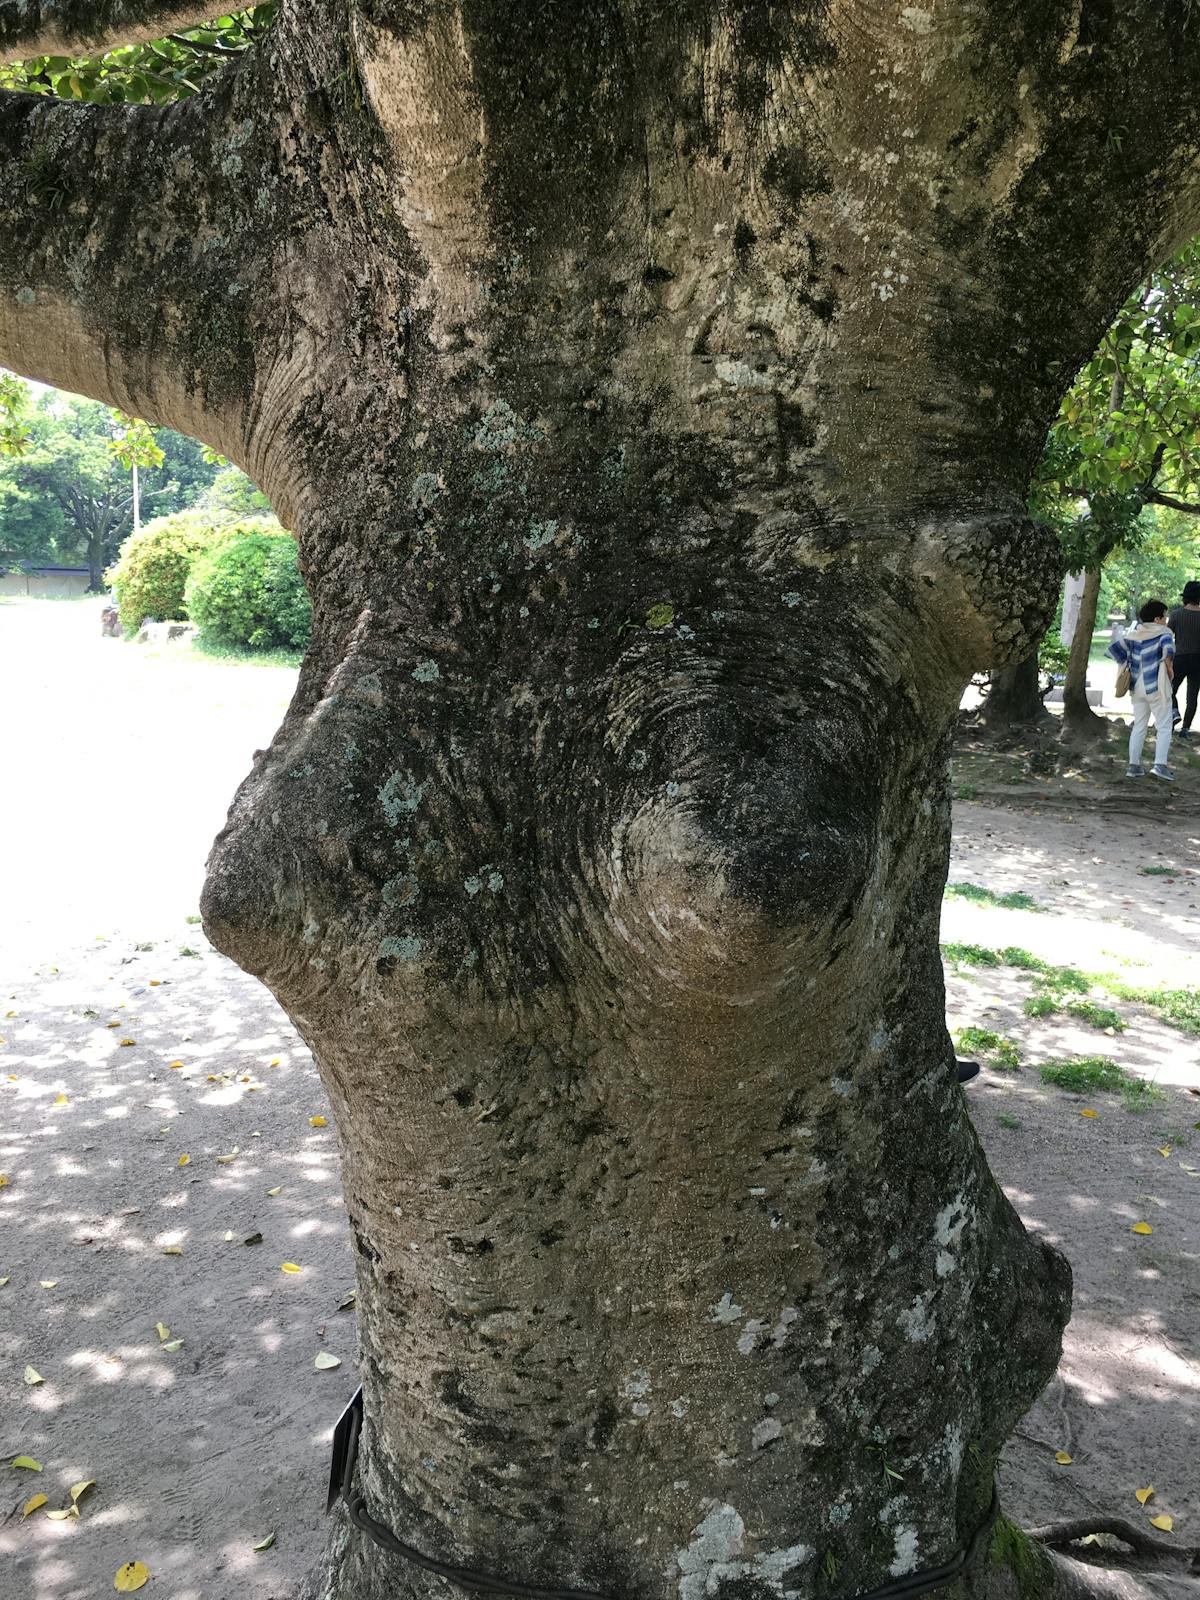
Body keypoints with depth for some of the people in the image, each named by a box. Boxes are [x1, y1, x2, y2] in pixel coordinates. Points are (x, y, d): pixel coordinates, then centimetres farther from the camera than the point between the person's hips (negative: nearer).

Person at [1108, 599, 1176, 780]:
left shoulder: (1134, 635, 7)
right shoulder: (1163, 632, -9)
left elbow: (1114, 648, 7)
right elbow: (1168, 645, -29)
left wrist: (1127, 664, 10)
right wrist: (1169, 666, -16)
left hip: (1138, 688, 6)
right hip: (1157, 687, -5)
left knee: (1139, 727, 14)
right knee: (1164, 727, 1)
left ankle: (1133, 765, 12)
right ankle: (1160, 765, -13)